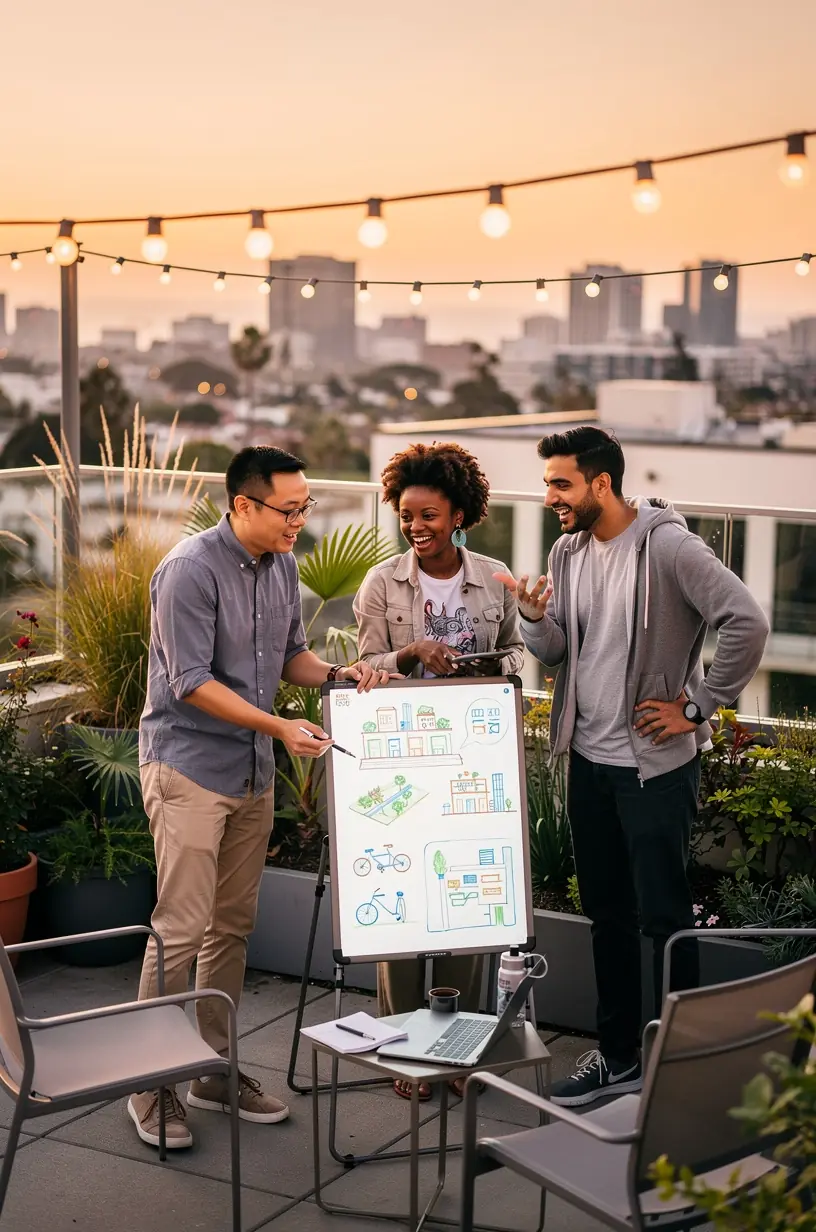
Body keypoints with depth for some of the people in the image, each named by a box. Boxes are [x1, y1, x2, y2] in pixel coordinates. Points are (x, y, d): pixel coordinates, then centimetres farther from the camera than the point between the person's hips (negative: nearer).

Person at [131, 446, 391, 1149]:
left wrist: (334, 673, -3)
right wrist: (280, 727, -23)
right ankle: (152, 1086, 4)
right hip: (189, 767, -7)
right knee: (182, 928, -7)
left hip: (253, 773, 8)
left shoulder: (283, 564, 7)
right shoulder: (191, 570, -17)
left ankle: (215, 1070, 23)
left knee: (232, 927, 12)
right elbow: (190, 682, -19)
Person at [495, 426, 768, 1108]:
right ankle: (618, 1054, 28)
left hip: (656, 763, -7)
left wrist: (697, 707, -16)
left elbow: (748, 623, -21)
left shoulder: (667, 546, -16)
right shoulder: (568, 552, 7)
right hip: (589, 757, 8)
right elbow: (556, 651, 9)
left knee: (663, 914, -1)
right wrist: (536, 617, -12)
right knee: (607, 910, 15)